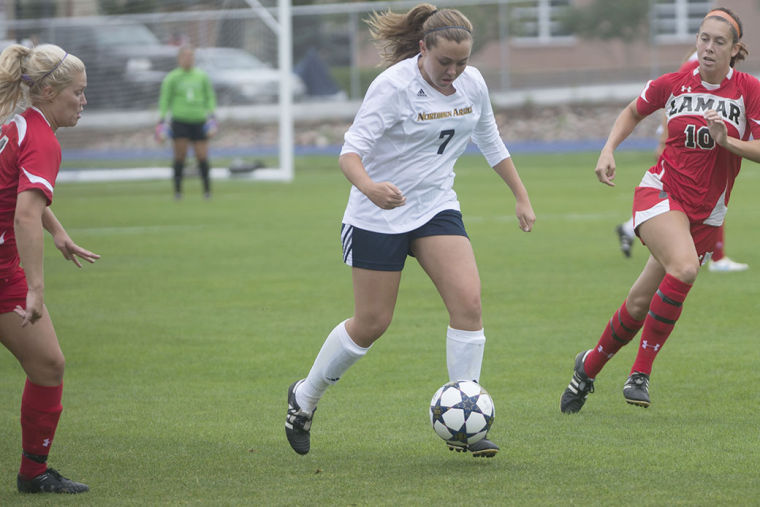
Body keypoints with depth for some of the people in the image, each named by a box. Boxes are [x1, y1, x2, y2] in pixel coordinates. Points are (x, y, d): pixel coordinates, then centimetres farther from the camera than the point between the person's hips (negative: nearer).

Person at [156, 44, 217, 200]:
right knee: (180, 156, -8)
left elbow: (210, 98, 15)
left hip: (199, 122, 2)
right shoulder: (171, 78, 4)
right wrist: (162, 120, -1)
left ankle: (207, 189, 12)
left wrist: (212, 117, 5)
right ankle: (177, 191, 2)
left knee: (202, 157, -3)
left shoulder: (202, 77, 10)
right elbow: (164, 101, 6)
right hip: (179, 121, -2)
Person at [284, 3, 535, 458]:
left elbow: (491, 142, 16)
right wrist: (368, 185, -45)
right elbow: (352, 149, -24)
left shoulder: (473, 83, -1)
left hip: (436, 208, 5)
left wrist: (522, 197, 18)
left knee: (468, 300, -14)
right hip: (378, 216, -5)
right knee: (372, 323, 1)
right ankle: (305, 398, 26)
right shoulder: (394, 86, -20)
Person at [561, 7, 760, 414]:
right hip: (661, 193, -2)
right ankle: (640, 372, -20)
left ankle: (589, 366, 27)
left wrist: (727, 140, -22)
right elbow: (633, 112, 17)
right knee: (685, 267, -31)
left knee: (641, 304, 3)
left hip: (706, 212, 2)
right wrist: (609, 149, 3)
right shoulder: (673, 84, -1)